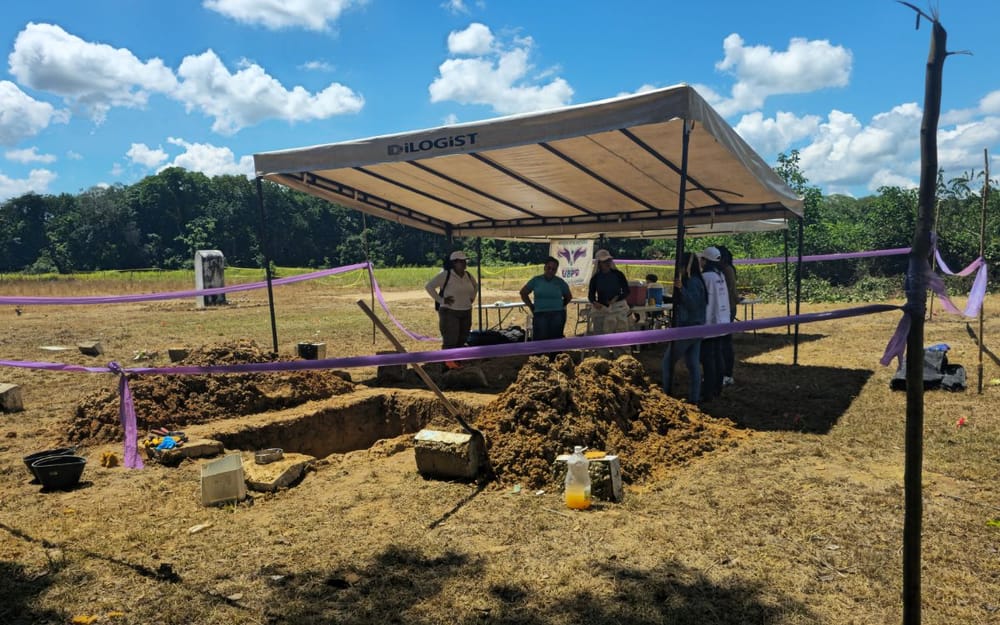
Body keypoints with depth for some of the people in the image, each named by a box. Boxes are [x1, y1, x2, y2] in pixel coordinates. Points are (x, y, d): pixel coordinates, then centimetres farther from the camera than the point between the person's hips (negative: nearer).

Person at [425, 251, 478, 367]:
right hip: (449, 312, -7)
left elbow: (476, 286, 29)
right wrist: (441, 300, -15)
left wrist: (472, 298, 14)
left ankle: (457, 360, 23)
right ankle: (448, 361, 2)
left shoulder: (468, 276, 7)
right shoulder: (445, 275, -12)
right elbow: (429, 286, -12)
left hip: (466, 312, 7)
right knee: (450, 339, -7)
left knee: (462, 338, 11)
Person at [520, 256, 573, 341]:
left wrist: (561, 306, 10)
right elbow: (523, 292, 14)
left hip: (557, 315, 0)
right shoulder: (536, 280, 6)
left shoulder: (560, 282, 7)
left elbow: (568, 296, 21)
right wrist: (531, 306, 9)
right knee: (540, 340, -9)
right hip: (540, 315, 0)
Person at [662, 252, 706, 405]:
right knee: (693, 364, 9)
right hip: (695, 328, 10)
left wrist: (681, 289, -39)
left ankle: (666, 394, 3)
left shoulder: (692, 282, -17)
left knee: (668, 360, 0)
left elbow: (693, 303, -29)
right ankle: (694, 397, 11)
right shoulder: (696, 281, 13)